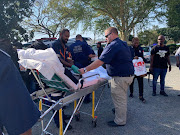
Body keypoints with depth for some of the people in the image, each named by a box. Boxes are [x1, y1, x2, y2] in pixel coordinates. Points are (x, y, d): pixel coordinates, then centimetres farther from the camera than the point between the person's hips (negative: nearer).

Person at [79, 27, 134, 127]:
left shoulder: (113, 46, -19)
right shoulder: (123, 44, 14)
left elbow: (100, 61, -24)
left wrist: (85, 69, -21)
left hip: (120, 77, -10)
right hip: (128, 74, 10)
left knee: (119, 98, 4)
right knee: (122, 97, 26)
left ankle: (120, 121, 19)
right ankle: (121, 111, 46)